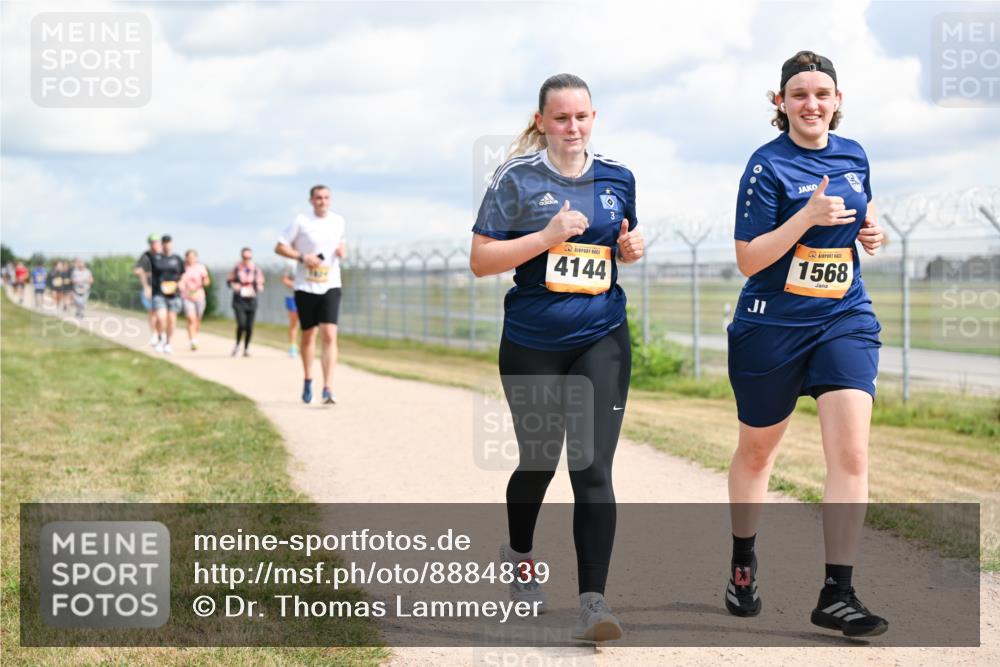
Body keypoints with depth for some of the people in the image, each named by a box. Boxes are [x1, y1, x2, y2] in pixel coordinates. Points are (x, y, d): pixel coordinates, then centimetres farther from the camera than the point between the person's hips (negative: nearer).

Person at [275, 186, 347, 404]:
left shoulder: (338, 222, 6)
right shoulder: (301, 221, -4)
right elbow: (280, 247, -1)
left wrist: (343, 250, 1)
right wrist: (302, 257, -15)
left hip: (330, 287, 1)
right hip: (305, 287, -1)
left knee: (330, 336, -13)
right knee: (308, 335, 11)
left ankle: (328, 389, -17)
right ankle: (307, 381, 33)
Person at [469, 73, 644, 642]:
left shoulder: (618, 178, 5)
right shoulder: (518, 179, -6)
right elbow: (480, 260, -9)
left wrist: (633, 248, -2)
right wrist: (548, 236, -20)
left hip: (602, 339, 1)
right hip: (532, 345, -1)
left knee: (593, 470, -11)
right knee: (538, 461, 14)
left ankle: (593, 602, -12)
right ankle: (520, 554, 45)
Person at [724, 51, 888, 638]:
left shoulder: (853, 155, 5)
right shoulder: (769, 165, -11)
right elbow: (748, 260, -15)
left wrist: (873, 232, 2)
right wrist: (807, 216, -26)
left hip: (846, 320, 3)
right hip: (773, 325, -3)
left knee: (851, 452, -12)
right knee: (757, 452, 14)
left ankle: (837, 595, -8)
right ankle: (743, 565, 38)